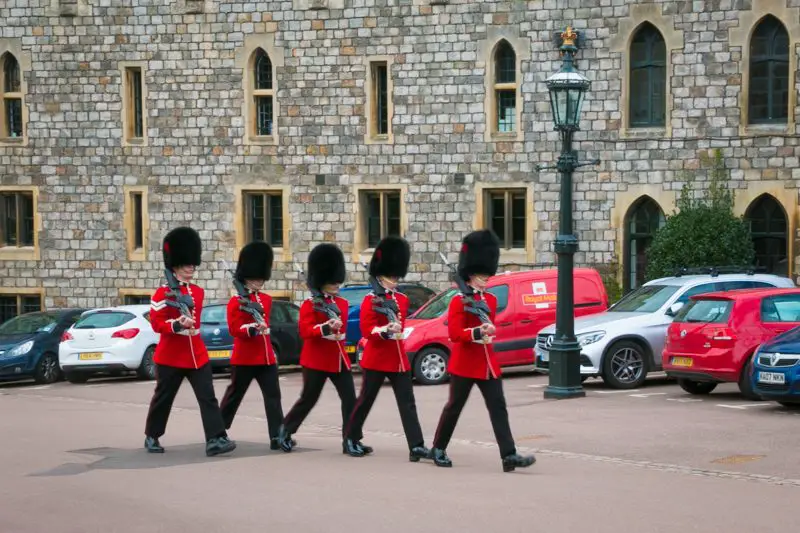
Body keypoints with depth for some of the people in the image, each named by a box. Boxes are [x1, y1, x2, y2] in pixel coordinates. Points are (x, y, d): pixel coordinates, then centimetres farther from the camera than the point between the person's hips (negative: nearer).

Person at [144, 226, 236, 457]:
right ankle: (152, 436, 28)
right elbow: (157, 324, -13)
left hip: (197, 355, 5)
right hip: (171, 356, -5)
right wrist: (178, 324, -25)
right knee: (163, 398, 10)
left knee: (208, 397, -8)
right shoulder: (162, 293, -8)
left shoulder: (198, 292, 10)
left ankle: (216, 439, -14)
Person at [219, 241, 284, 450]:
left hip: (266, 357, 5)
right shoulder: (236, 302, -6)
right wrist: (253, 328, -25)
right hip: (244, 358, -5)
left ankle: (277, 437, -10)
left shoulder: (266, 299, 12)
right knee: (234, 396, 8)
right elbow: (234, 329, -13)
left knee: (273, 396, -6)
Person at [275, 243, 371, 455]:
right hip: (317, 360, -6)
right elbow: (305, 331, -18)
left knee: (350, 399, -4)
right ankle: (285, 431, 23)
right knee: (308, 399, 4)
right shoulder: (309, 305, -8)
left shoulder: (342, 303, 12)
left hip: (339, 358, 6)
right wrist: (326, 327, -29)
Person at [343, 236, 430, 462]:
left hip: (398, 358, 5)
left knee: (407, 403, -4)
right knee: (366, 400, 6)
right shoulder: (370, 300, -7)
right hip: (377, 358, -5)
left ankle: (416, 446, -10)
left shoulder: (402, 299, 11)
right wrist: (385, 331, -28)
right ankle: (351, 439, 23)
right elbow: (367, 330, -14)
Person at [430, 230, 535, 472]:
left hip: (488, 362, 6)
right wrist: (478, 332, -27)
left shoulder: (491, 299, 11)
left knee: (498, 408, -4)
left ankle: (509, 456, -11)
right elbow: (454, 333, -17)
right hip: (464, 363, -6)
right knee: (454, 407, 7)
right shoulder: (459, 301, -10)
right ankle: (438, 449, 25)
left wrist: (489, 331, 3)